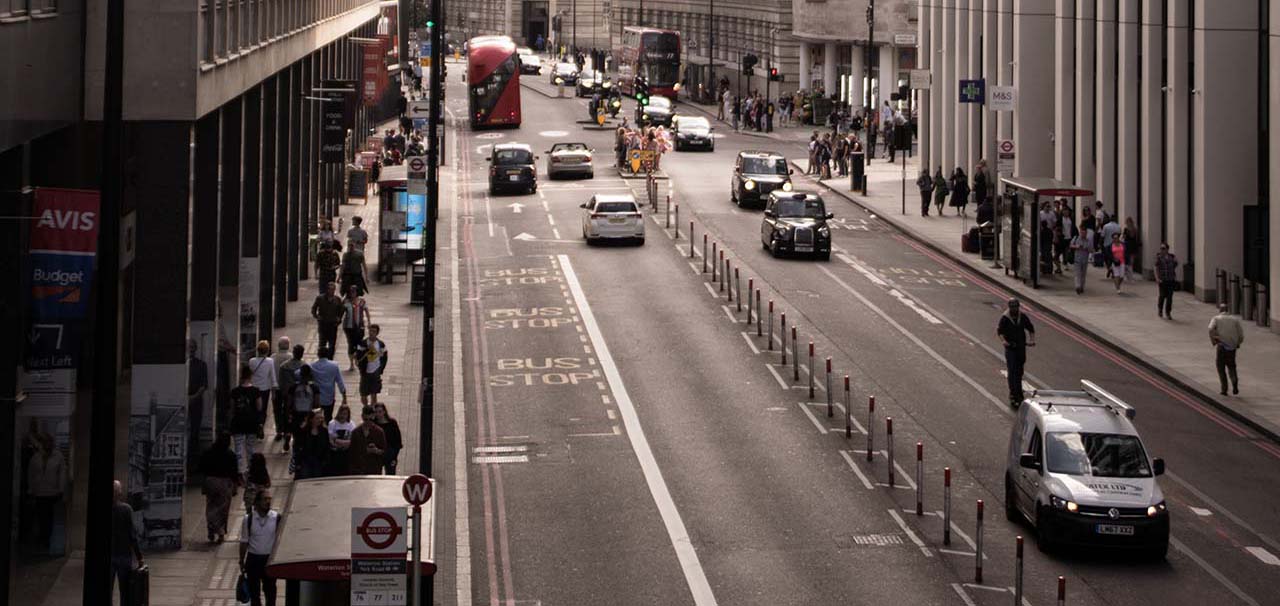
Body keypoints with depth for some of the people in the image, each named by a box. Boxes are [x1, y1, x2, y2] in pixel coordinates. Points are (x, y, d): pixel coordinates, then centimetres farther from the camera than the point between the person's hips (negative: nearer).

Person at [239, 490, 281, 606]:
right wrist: (242, 562, 3)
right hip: (253, 558, 0)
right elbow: (244, 542, -1)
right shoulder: (248, 519, -9)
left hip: (270, 558, 0)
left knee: (270, 590, 12)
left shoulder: (277, 518, -10)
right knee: (254, 591, 12)